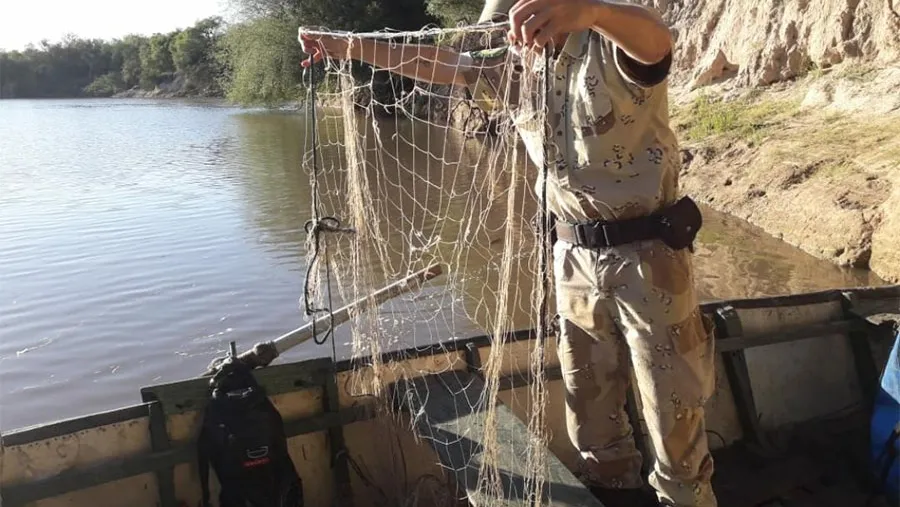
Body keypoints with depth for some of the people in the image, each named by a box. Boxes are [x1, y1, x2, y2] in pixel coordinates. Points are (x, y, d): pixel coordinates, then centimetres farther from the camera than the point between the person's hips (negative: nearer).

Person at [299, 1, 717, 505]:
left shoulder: (615, 43, -12)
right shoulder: (518, 64, 7)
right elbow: (440, 64, 10)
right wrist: (346, 46, 8)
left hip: (647, 252, -6)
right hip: (576, 256, 6)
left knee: (673, 405, 4)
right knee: (590, 401, 17)